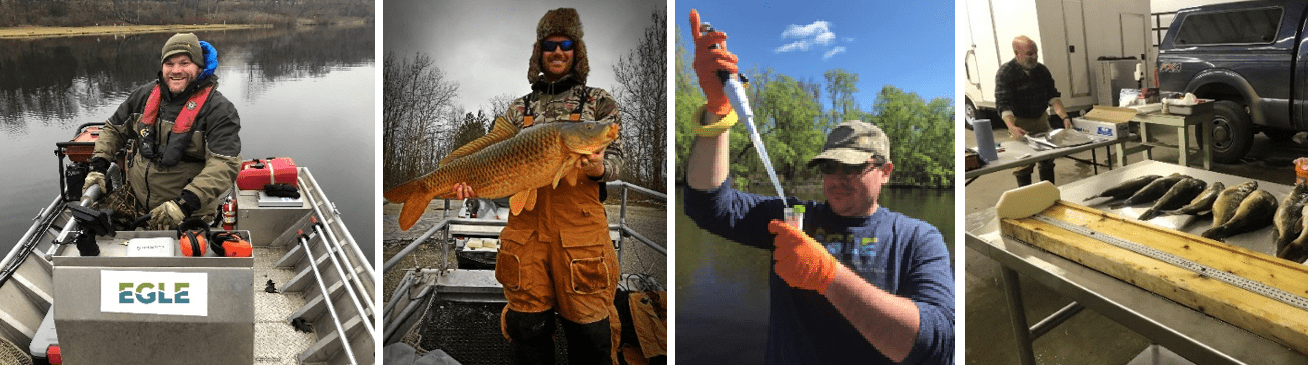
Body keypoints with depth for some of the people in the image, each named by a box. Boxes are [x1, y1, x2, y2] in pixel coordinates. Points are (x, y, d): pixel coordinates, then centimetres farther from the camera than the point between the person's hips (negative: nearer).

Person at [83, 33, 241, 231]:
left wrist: (184, 204, -31)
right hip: (136, 198, 6)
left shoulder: (219, 110, -11)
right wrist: (98, 167, 8)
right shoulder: (145, 95, 9)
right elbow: (114, 129, 24)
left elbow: (225, 165, -21)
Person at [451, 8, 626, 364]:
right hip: (526, 226, 3)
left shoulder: (599, 102, 11)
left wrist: (599, 168, -18)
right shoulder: (520, 109, 18)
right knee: (527, 323, 3)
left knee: (588, 328, -4)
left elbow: (615, 154, 5)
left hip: (579, 228, -2)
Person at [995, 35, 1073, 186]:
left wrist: (1064, 117, -15)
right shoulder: (1005, 73, -18)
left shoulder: (1042, 70, 0)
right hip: (1020, 124, -5)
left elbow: (1053, 96, 1)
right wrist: (1012, 127, -40)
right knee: (1023, 165, -6)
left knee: (1047, 161, 9)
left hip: (1041, 119, 5)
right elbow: (1003, 104, -25)